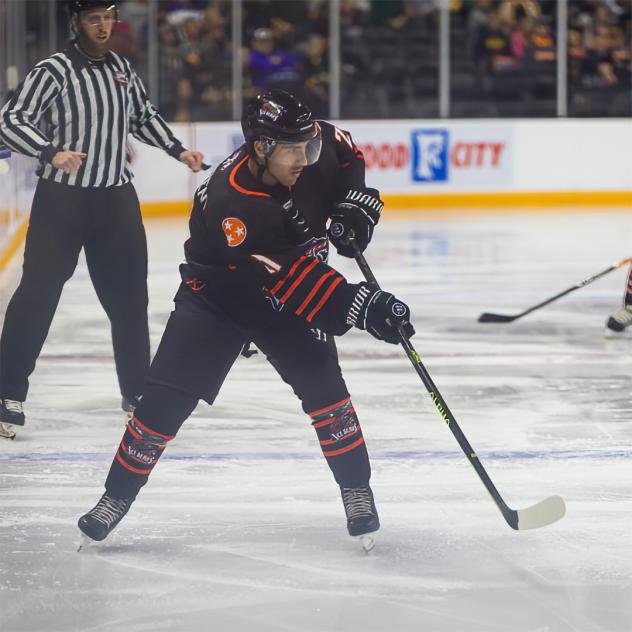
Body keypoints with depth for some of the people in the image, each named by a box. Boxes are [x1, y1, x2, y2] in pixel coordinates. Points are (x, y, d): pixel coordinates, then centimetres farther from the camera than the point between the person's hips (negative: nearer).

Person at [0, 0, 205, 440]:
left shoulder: (121, 69, 8)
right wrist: (52, 152, -31)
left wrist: (177, 149, 12)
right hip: (61, 200, -6)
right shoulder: (54, 71, -12)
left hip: (116, 199, 6)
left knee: (129, 296, 10)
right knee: (37, 295, -5)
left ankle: (137, 391, 23)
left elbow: (144, 116, 23)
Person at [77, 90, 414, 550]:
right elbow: (287, 279, -39)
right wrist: (359, 305, -45)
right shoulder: (229, 203, -37)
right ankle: (118, 495, 6)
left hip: (293, 288, 4)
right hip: (218, 293, -4)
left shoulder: (312, 145, -20)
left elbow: (346, 154, 7)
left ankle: (357, 491, -1)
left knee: (323, 383, -14)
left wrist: (353, 205, -10)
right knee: (167, 396, -10)